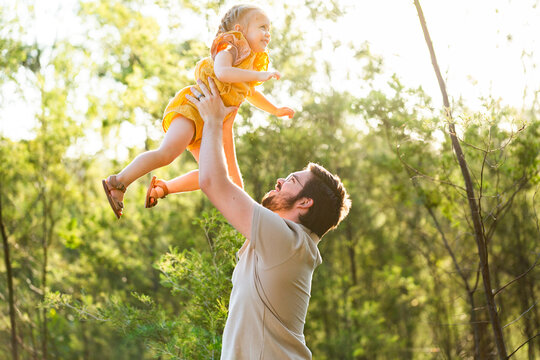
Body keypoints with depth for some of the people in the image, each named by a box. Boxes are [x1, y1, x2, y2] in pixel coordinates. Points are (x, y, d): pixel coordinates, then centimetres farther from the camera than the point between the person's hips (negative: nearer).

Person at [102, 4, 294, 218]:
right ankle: (117, 182, -25)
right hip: (192, 108, -9)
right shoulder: (230, 47, -3)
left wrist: (276, 111, 44)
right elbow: (222, 72, -27)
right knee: (168, 152, -29)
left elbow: (251, 94, 44)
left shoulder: (250, 62, 24)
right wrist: (259, 75, -25)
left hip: (208, 126, 9)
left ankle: (162, 188, 18)